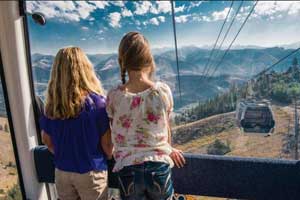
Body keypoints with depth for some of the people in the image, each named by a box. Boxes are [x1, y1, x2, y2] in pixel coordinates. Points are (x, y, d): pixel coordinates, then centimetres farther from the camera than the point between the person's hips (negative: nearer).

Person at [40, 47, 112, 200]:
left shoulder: (51, 104, -9)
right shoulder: (96, 101, -21)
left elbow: (46, 139, 3)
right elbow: (106, 143, -14)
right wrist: (109, 158, 6)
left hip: (61, 172, 4)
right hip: (90, 172, -3)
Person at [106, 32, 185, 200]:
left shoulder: (114, 97, -15)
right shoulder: (163, 91, -15)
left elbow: (117, 135, -3)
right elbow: (166, 128, -2)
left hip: (128, 170, 0)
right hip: (159, 166, 0)